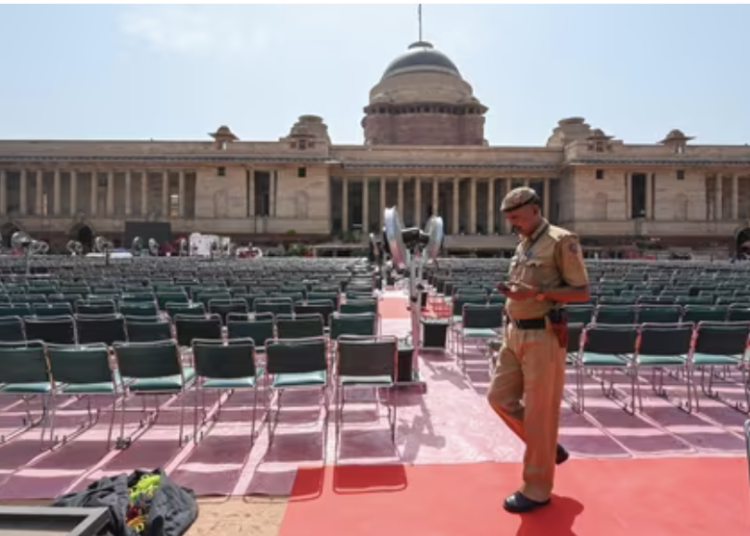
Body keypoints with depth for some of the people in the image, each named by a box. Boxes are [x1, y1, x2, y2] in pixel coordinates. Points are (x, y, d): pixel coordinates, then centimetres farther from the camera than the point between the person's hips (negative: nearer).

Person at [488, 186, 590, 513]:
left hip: (544, 336, -8)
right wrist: (513, 293, 7)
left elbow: (582, 292, -13)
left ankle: (537, 489, 15)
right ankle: (548, 448, 31)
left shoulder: (561, 241, -10)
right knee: (500, 397, 10)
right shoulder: (523, 245, 15)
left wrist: (535, 292, -22)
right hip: (515, 334, 9)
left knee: (540, 412, 0)